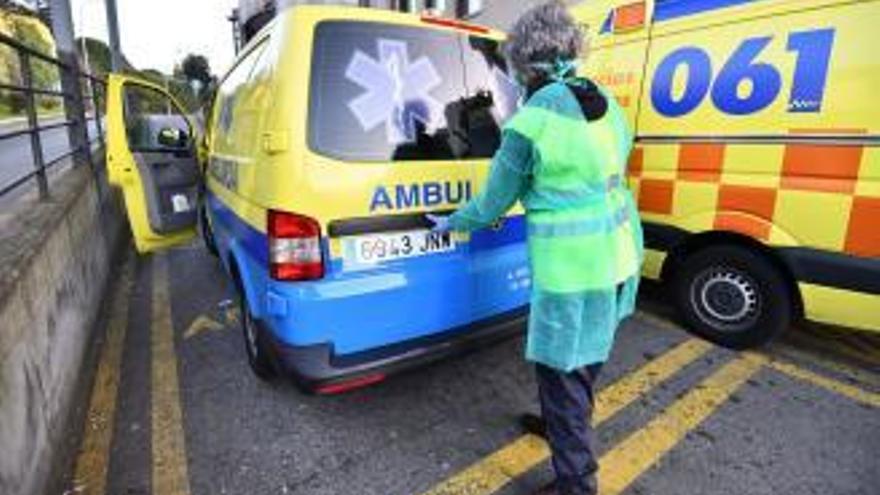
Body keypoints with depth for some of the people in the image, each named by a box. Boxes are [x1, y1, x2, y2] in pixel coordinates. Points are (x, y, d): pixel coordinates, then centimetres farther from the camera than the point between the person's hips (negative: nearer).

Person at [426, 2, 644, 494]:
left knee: (563, 371, 7)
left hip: (571, 266, -9)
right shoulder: (607, 104, 8)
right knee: (584, 358, 25)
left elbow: (496, 199, -5)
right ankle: (564, 426, 48)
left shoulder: (533, 120, -15)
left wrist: (453, 223, 13)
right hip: (619, 253, 9)